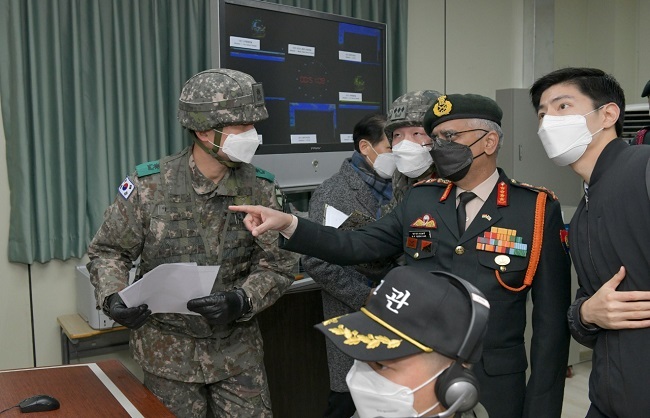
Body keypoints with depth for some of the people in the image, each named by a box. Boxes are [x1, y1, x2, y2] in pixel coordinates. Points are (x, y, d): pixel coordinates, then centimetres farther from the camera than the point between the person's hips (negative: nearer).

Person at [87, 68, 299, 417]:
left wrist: (240, 301, -23)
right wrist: (112, 298, -19)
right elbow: (107, 251, -1)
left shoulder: (260, 190, -7)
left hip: (237, 349, 2)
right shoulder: (150, 185, -12)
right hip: (168, 350, -1)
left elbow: (277, 266, -6)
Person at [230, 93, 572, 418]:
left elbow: (551, 321, -7)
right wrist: (288, 224, -14)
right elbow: (357, 246, 0)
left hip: (494, 387, -3)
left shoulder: (537, 210, -8)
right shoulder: (418, 200, 3)